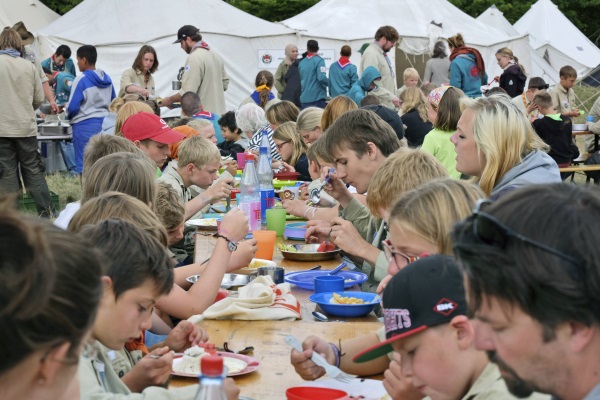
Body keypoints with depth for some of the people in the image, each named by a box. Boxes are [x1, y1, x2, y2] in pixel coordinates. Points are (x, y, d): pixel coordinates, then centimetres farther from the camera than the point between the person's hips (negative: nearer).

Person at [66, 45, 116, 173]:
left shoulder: (81, 79, -10)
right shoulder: (106, 78, 8)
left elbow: (73, 107, -11)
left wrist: (67, 112, 9)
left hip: (85, 126, -6)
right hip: (105, 123, 6)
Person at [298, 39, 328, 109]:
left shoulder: (301, 62, 9)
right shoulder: (319, 60, -7)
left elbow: (299, 80, 14)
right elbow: (321, 77, -18)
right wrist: (330, 83, -2)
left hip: (304, 99, 5)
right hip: (317, 98, -5)